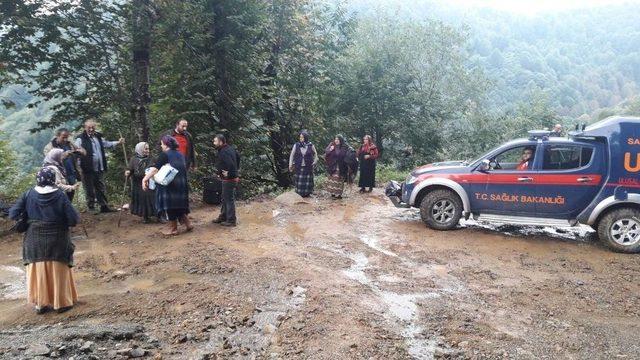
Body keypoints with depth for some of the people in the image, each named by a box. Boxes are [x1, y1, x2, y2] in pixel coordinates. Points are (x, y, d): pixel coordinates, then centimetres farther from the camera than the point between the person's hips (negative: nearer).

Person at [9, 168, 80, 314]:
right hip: (57, 241, -2)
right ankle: (62, 302, 21)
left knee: (38, 271, 15)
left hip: (35, 241, 2)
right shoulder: (60, 196, -15)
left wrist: (27, 220, 12)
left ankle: (41, 304, 25)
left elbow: (13, 214, -6)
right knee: (58, 271, 11)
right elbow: (74, 219, -17)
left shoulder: (29, 195, -8)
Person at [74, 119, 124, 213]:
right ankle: (91, 207, 14)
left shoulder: (98, 137, 13)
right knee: (90, 190, 3)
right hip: (88, 169, -6)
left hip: (99, 169, 6)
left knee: (101, 189, 13)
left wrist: (118, 142, 16)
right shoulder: (81, 139, -9)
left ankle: (104, 206, 22)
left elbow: (107, 144, 26)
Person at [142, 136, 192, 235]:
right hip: (181, 184, 7)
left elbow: (155, 168, -19)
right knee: (179, 204, 18)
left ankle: (173, 228, 10)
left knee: (169, 205, 4)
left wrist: (145, 179, -23)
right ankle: (187, 223, 17)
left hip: (169, 185, -7)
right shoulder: (180, 155, 12)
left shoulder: (164, 155, -9)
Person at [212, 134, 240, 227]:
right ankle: (223, 217, 32)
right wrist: (236, 169, 20)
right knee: (225, 199, 20)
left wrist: (229, 174, -21)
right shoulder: (230, 148, 7)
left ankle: (231, 220, 8)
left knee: (229, 200, -1)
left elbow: (230, 164, -36)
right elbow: (238, 156, 21)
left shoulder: (224, 152, -23)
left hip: (229, 180, -10)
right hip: (234, 177, 10)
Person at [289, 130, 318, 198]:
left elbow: (315, 154, 12)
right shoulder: (296, 145, -1)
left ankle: (307, 194, 13)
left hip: (308, 167, 0)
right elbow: (292, 155, 3)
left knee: (308, 181, 2)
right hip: (299, 167, 0)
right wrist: (291, 165, -2)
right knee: (299, 181, 0)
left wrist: (314, 163, 4)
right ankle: (299, 195, 8)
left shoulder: (310, 145, -1)